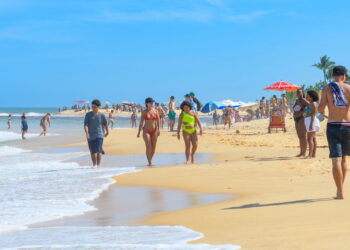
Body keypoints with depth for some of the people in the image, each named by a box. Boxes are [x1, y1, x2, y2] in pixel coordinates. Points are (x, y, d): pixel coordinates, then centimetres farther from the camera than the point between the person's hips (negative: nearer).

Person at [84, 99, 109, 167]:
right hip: (90, 136, 2)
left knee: (99, 150, -15)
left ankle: (98, 165, -15)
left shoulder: (101, 115, -2)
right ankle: (94, 165, 25)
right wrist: (87, 133, -26)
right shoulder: (88, 115, -3)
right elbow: (85, 125, -10)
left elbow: (105, 124, 14)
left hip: (99, 135, -2)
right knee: (93, 151, 10)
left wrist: (107, 132, 27)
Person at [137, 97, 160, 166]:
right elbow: (141, 122, 2)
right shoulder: (144, 112, -1)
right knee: (148, 147, -13)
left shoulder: (155, 111, 3)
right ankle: (149, 162, -10)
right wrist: (139, 132, 0)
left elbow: (158, 121, 1)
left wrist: (158, 130, -11)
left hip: (154, 131, 2)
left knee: (153, 147, 4)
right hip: (146, 131, -2)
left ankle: (150, 160, 23)